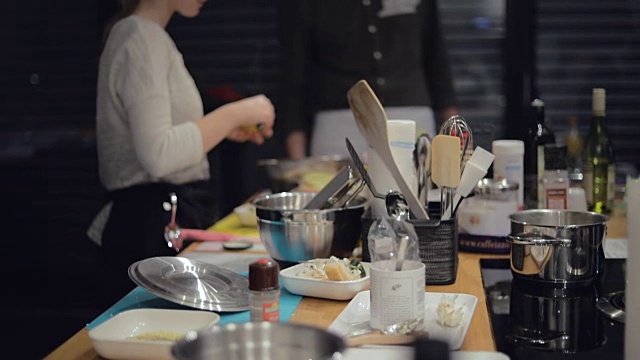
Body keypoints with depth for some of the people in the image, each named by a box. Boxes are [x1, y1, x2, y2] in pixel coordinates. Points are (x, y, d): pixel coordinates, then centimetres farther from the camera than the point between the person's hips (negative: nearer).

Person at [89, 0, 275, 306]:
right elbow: (158, 155, -23)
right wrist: (233, 114, -15)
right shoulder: (142, 38, -14)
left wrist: (225, 127, 11)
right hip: (152, 229, -9)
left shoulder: (152, 37, 15)